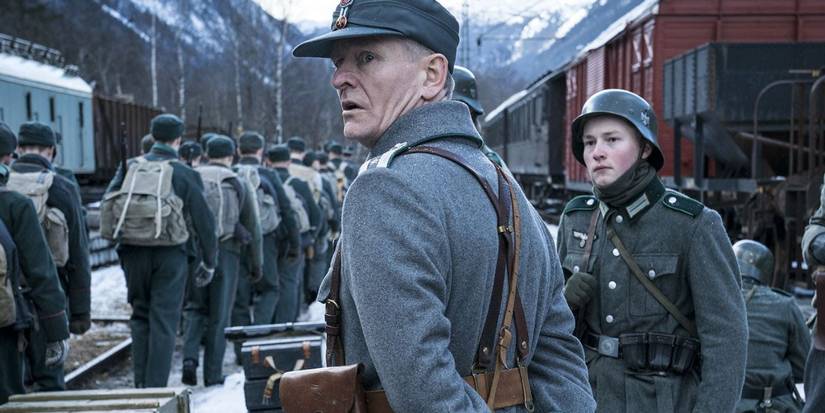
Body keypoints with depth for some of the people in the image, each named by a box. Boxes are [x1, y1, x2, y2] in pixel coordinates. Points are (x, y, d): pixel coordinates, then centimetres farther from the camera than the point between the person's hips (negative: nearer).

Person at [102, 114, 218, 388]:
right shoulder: (184, 174, -3)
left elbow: (107, 208, -1)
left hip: (132, 252, 3)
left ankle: (141, 385, 18)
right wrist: (209, 263, 9)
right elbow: (203, 222, 0)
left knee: (140, 316, 16)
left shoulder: (129, 168, 5)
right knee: (164, 320, 4)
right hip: (169, 254, -3)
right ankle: (156, 387, 2)